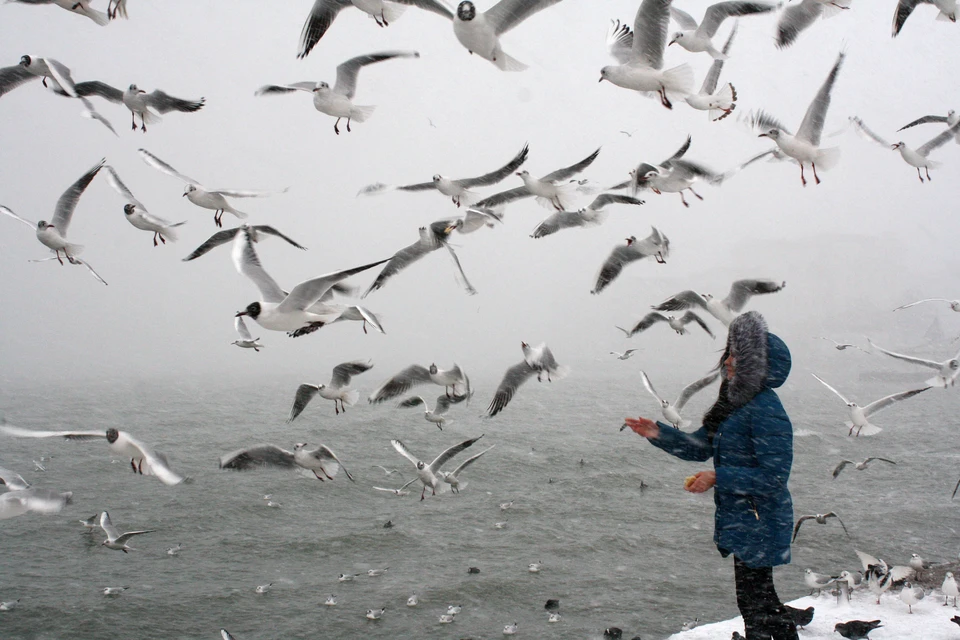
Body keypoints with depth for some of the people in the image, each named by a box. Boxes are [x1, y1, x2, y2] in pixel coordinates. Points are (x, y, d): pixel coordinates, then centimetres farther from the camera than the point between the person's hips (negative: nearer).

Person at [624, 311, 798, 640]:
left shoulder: (766, 411, -21)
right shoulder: (734, 403, 9)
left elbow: (773, 477, -25)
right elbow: (700, 447, 15)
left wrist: (717, 478, -23)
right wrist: (658, 433, 3)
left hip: (759, 524, -10)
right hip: (741, 522, 10)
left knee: (755, 601, -1)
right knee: (757, 599, 20)